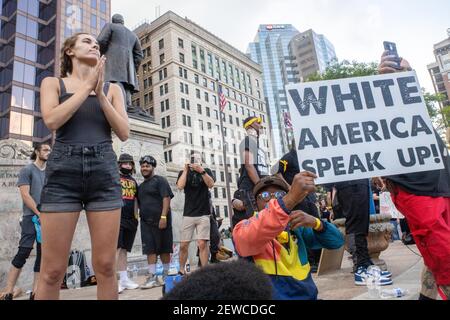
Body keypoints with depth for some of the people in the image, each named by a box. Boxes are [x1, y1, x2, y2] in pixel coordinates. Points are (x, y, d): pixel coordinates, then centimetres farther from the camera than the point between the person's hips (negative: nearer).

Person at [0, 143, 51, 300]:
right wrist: (39, 213, -12)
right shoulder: (27, 170, 1)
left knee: (42, 255, 3)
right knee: (23, 253, -9)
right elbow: (25, 195, -8)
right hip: (31, 217, -5)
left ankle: (35, 292, 9)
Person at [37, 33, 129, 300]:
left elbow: (124, 133, 5)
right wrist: (88, 85, -3)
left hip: (105, 173, 2)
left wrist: (100, 93, -2)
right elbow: (52, 120, -6)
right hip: (63, 172, -1)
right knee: (53, 271, -1)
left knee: (106, 266, 2)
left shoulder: (112, 89, 17)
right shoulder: (53, 83, 14)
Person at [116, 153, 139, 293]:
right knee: (116, 248, -12)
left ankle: (124, 279, 14)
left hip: (130, 219, 6)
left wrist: (136, 216, 14)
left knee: (124, 249, 10)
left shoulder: (133, 181, 19)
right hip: (117, 218, -6)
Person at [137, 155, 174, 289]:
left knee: (164, 249, 2)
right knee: (150, 249, 1)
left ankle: (165, 275, 13)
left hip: (160, 220, -6)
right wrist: (139, 217, 13)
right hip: (146, 222, 6)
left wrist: (163, 216, -22)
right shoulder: (141, 186, 19)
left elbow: (166, 198, -13)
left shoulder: (160, 180, -2)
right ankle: (152, 277, 3)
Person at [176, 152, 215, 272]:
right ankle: (181, 270, 15)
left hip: (203, 214, -1)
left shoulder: (206, 171, 10)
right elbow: (180, 186, -7)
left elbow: (211, 184, -8)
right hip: (188, 214, 1)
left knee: (202, 244, -8)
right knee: (183, 244, 1)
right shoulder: (183, 173, 11)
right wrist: (186, 170, -6)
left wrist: (201, 171, -17)